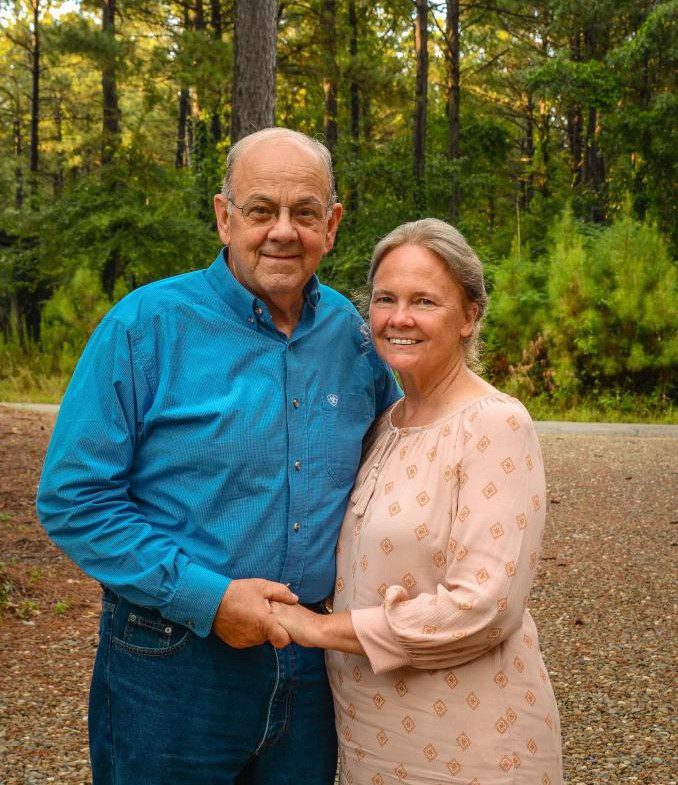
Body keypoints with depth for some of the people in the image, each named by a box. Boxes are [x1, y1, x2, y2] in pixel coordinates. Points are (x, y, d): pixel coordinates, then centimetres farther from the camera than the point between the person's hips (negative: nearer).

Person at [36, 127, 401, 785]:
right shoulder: (144, 325, -12)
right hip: (172, 670, -4)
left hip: (313, 665, 4)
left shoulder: (353, 334, 1)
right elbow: (72, 500, -13)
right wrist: (206, 597, -20)